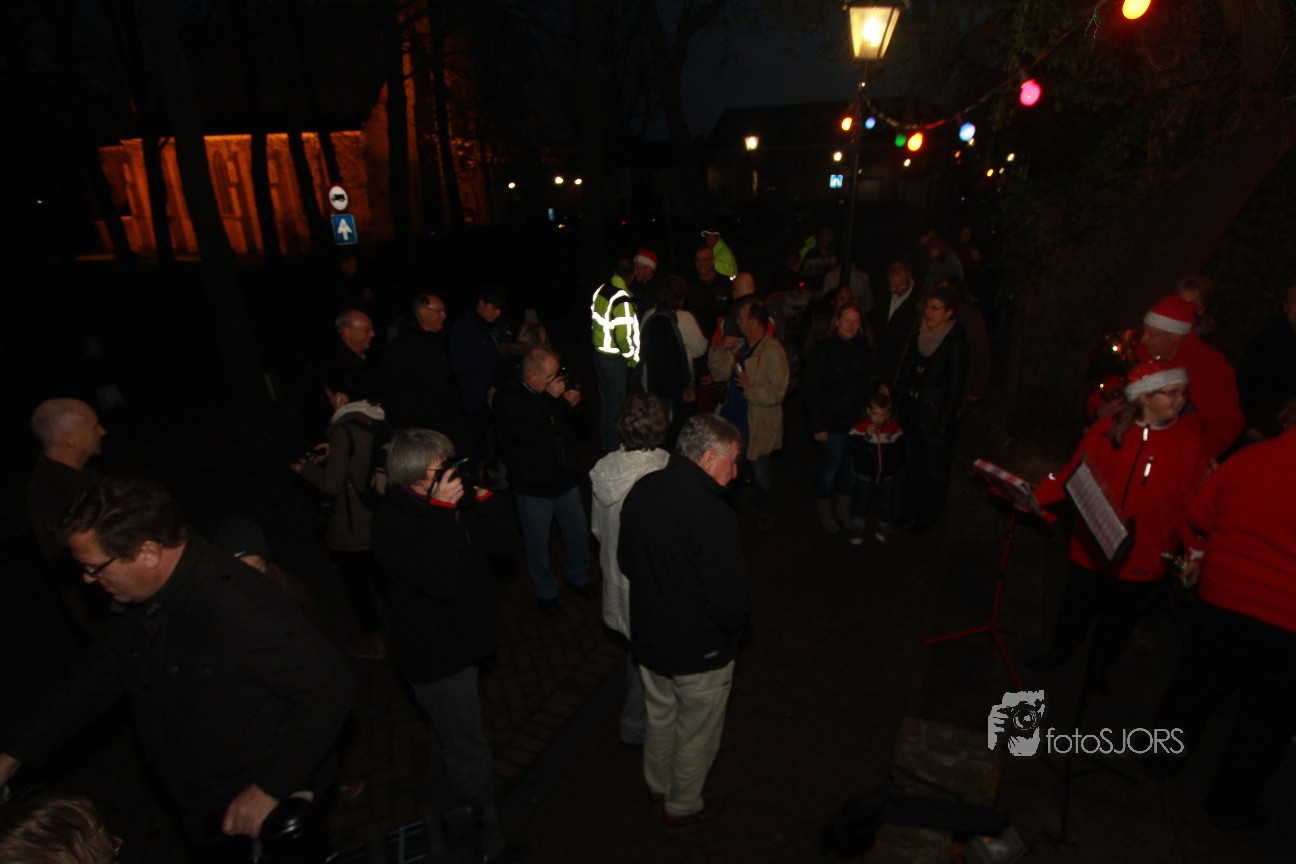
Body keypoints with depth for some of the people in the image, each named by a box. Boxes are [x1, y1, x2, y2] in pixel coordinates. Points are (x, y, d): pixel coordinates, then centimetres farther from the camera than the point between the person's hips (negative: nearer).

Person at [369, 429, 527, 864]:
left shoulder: (450, 497, -4)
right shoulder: (393, 521, -27)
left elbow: (499, 535, -2)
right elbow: (440, 579, -38)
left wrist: (482, 495, -16)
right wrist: (442, 510, -37)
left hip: (458, 643, 9)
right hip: (435, 657, -9)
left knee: (448, 739, 29)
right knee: (471, 758, 5)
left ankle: (446, 814, 52)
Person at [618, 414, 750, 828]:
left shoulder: (641, 490, -11)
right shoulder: (713, 515, -34)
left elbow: (626, 561, 4)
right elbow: (732, 607, -31)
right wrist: (740, 613, -8)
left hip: (648, 638, 6)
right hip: (699, 653, -6)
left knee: (660, 716, 30)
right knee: (696, 733, 21)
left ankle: (658, 784, 54)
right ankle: (683, 806, 45)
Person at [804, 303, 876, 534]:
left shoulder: (863, 349, 2)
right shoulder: (824, 350, -11)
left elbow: (869, 383, 7)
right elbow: (812, 391, -12)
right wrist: (817, 426, -15)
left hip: (858, 422, 4)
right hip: (832, 423, -4)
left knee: (852, 468, 14)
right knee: (829, 469, 8)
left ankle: (843, 511, 35)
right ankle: (824, 513, 29)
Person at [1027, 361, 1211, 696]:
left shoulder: (1189, 441, -8)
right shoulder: (1107, 430, -8)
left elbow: (1194, 502, -7)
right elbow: (1073, 475, -3)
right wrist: (1038, 496, -15)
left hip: (1143, 556, 0)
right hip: (1091, 547, 0)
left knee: (1119, 617, 18)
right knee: (1077, 605, 17)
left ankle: (1098, 668, 43)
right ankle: (1060, 650, 44)